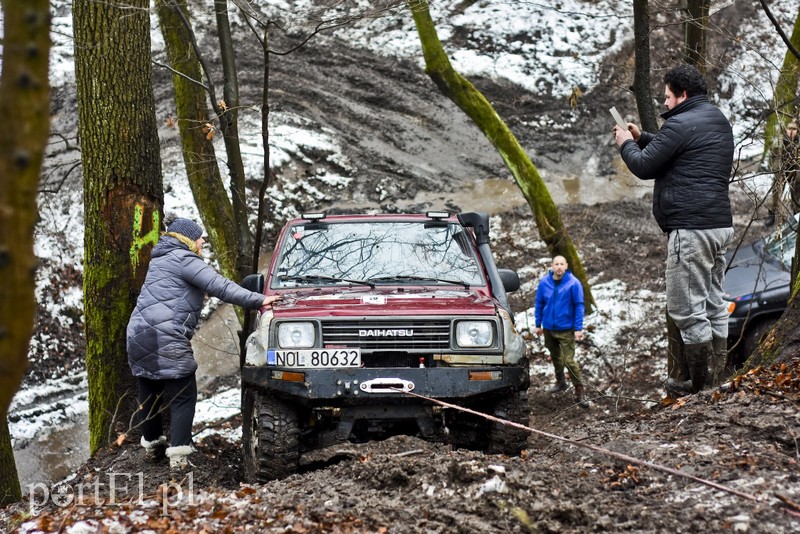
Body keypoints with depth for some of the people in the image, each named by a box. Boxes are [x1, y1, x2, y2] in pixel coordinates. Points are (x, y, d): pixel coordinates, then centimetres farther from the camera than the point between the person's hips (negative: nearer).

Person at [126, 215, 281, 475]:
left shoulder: (160, 261, 24)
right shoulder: (183, 259, -5)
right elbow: (219, 286, -14)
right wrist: (258, 300, -15)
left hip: (139, 336, 9)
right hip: (167, 340, -9)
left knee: (149, 396, 21)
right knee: (183, 398, -4)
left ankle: (151, 445, 34)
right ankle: (178, 457, -11)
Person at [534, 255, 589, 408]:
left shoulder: (573, 283, -12)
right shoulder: (544, 283, -2)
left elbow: (579, 306, -10)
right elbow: (539, 304, 7)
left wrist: (578, 328, -13)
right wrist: (538, 324, 9)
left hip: (566, 329, -4)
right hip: (549, 327, 4)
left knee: (569, 361, -11)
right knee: (555, 356, 21)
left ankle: (580, 392, -4)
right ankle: (560, 382, 41)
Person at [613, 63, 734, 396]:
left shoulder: (681, 125, -13)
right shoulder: (719, 122, 18)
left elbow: (644, 167, -8)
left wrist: (626, 144, 11)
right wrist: (641, 138, 24)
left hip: (691, 228, -10)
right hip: (721, 224, 10)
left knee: (686, 307, -5)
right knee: (713, 303, 15)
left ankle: (696, 381, -3)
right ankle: (718, 374, 20)